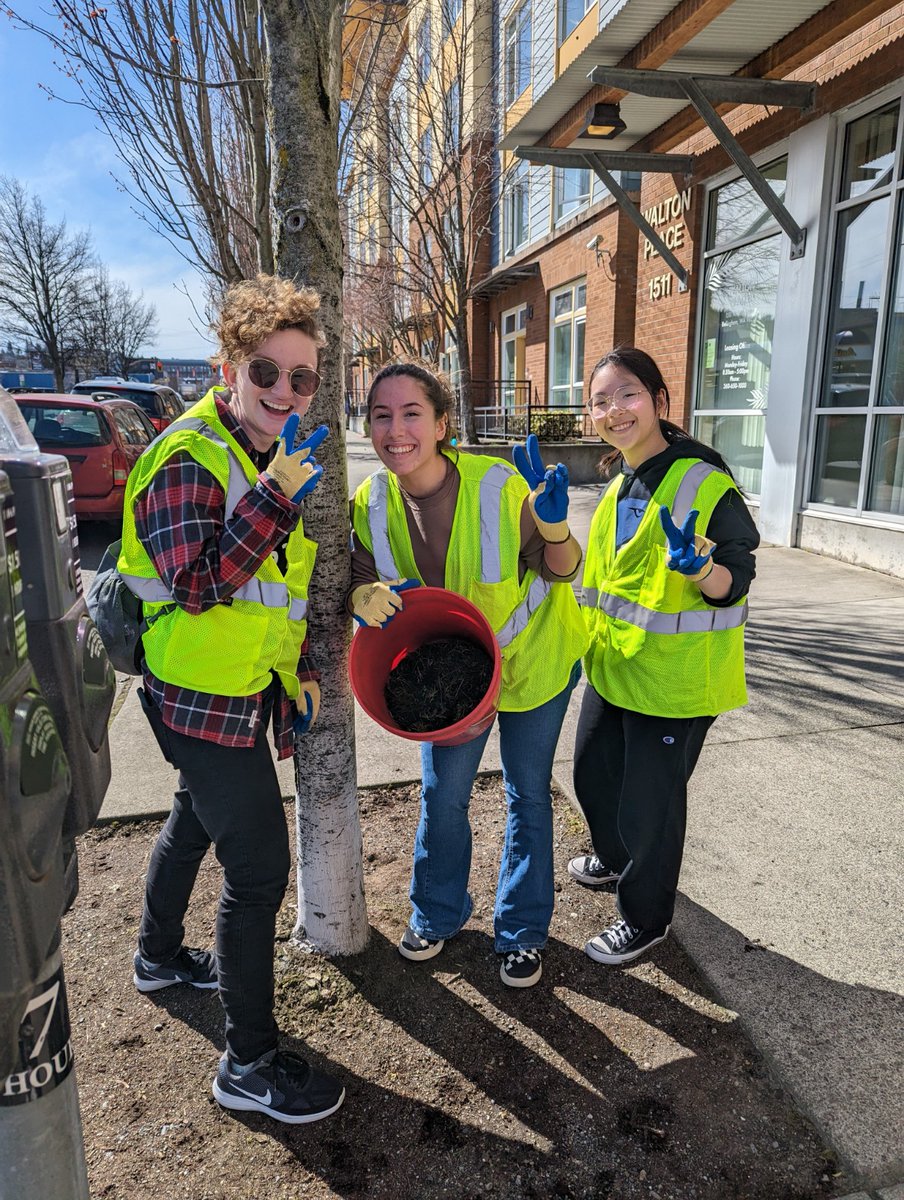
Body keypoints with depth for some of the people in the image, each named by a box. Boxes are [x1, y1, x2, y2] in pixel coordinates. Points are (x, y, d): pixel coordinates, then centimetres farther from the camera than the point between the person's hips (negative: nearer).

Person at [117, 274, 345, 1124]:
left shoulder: (271, 457, 9)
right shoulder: (188, 459, -19)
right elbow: (199, 584, -29)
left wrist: (300, 669, 16)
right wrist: (276, 495, -35)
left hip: (242, 690, 10)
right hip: (205, 699, -10)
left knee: (196, 824, 27)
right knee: (259, 871, -4)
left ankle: (159, 957, 52)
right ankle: (250, 1063, 14)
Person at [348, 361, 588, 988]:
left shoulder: (499, 485, -28)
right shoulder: (373, 502, -16)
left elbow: (562, 572, -18)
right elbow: (360, 580, -6)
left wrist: (554, 526, -40)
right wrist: (364, 596, -29)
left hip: (532, 657, -2)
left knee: (528, 796, 11)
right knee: (442, 795, 11)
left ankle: (523, 931, 34)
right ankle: (437, 913, 39)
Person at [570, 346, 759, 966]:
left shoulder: (703, 481, -18)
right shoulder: (621, 483, 6)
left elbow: (733, 583, -16)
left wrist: (701, 567, -36)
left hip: (674, 675, -8)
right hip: (613, 661, 8)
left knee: (650, 799, 7)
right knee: (593, 774, 23)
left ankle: (645, 917, 32)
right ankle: (615, 856, 53)